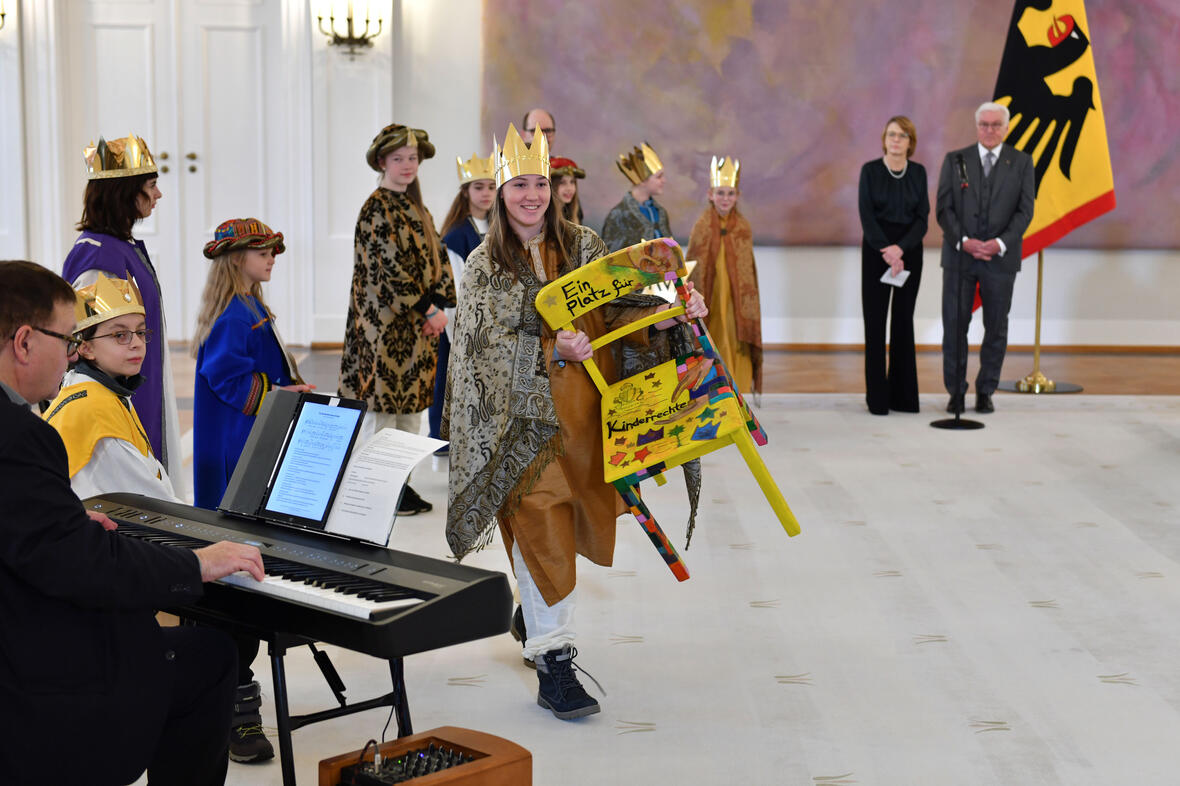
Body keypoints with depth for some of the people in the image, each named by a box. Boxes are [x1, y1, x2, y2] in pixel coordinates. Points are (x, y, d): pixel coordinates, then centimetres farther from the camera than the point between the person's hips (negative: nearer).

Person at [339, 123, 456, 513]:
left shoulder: (415, 207, 15)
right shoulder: (377, 209, -11)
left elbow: (437, 258, 10)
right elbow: (391, 267, -17)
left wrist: (438, 303, -5)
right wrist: (425, 310, -15)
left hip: (418, 321, 8)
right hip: (386, 319, -8)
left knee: (413, 401, 10)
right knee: (385, 401, -4)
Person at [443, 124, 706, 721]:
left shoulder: (582, 246, 7)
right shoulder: (484, 266, -1)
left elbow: (622, 306, 4)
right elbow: (490, 344, -9)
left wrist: (674, 312, -14)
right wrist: (552, 351, -23)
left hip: (582, 408, 4)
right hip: (524, 411, -4)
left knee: (572, 517, 13)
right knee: (541, 526, -8)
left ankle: (535, 611, 41)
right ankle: (553, 663, -5)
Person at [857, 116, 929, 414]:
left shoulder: (918, 172, 5)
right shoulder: (870, 170, -1)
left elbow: (922, 218, 0)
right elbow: (867, 216, -7)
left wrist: (900, 248, -15)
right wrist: (886, 252, -16)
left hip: (909, 250, 2)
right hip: (876, 250, -2)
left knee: (904, 320, 5)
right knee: (875, 320, -2)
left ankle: (903, 395, 11)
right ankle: (877, 397, 2)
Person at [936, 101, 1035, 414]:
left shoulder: (1021, 162, 5)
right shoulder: (955, 160, 5)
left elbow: (1025, 210, -1)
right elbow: (944, 208, 0)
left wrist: (1001, 243, -15)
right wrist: (963, 241, -14)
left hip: (1000, 257, 0)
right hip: (959, 256, 0)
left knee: (996, 328, 5)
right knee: (954, 326, 0)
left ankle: (985, 392, 15)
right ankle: (956, 391, 10)